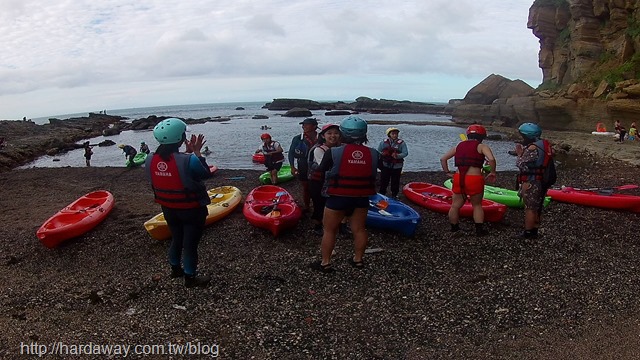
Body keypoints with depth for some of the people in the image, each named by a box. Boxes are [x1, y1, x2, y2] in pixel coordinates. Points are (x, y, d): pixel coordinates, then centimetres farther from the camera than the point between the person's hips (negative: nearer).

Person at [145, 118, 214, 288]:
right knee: (190, 243, 9)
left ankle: (175, 268, 43)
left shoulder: (151, 160, -8)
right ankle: (190, 277, 23)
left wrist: (188, 153, 6)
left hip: (168, 209, 6)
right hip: (191, 210, -6)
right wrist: (196, 152, -5)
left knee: (176, 238, 25)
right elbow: (206, 173, -9)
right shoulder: (189, 160, -27)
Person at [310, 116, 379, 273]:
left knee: (329, 230, 12)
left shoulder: (333, 153, -14)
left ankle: (325, 263, 19)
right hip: (362, 199, 3)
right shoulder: (373, 154, -5)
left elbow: (321, 169, 0)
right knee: (359, 229, 17)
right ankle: (358, 260, 30)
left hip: (337, 198, -3)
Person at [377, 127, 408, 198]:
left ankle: (394, 194, 24)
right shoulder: (384, 142, 2)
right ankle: (381, 194, 20)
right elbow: (378, 151, 11)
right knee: (384, 181, 6)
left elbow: (405, 153, -9)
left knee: (395, 182, 8)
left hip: (397, 167, -1)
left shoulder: (401, 143, -2)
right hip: (385, 166, 1)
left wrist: (397, 156, -25)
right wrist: (383, 154, -10)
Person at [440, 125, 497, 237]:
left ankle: (454, 229, 23)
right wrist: (492, 173, -4)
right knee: (477, 205, 14)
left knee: (455, 205, 13)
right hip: (474, 180, -3)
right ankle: (479, 230, 14)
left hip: (458, 179, 4)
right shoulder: (482, 146, 0)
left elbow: (443, 159, 14)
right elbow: (491, 159, -17)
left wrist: (448, 173, 15)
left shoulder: (458, 146, 14)